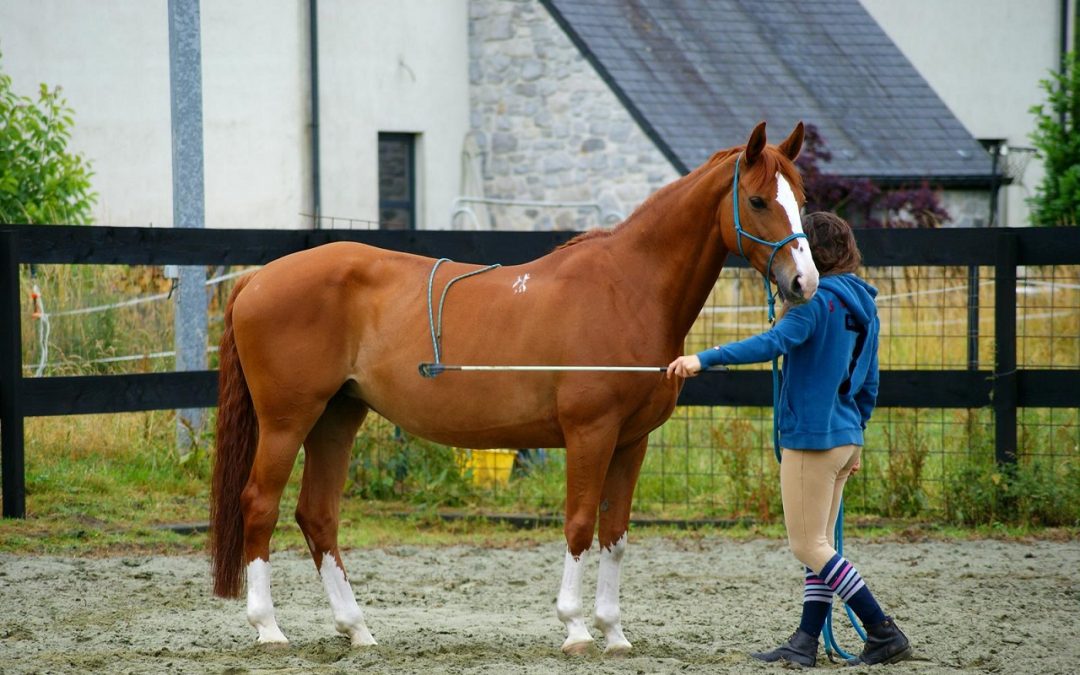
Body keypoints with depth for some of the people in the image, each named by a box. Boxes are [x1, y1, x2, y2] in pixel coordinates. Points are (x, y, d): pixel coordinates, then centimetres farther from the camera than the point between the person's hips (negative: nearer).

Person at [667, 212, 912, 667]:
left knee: (808, 545, -3)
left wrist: (704, 359, -35)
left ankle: (885, 634, -5)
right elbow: (869, 384, 18)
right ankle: (805, 643, 14)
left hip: (811, 437, -9)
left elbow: (773, 343, -31)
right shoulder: (862, 305, 13)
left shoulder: (818, 300, -15)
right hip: (845, 437, 9)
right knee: (818, 545, 12)